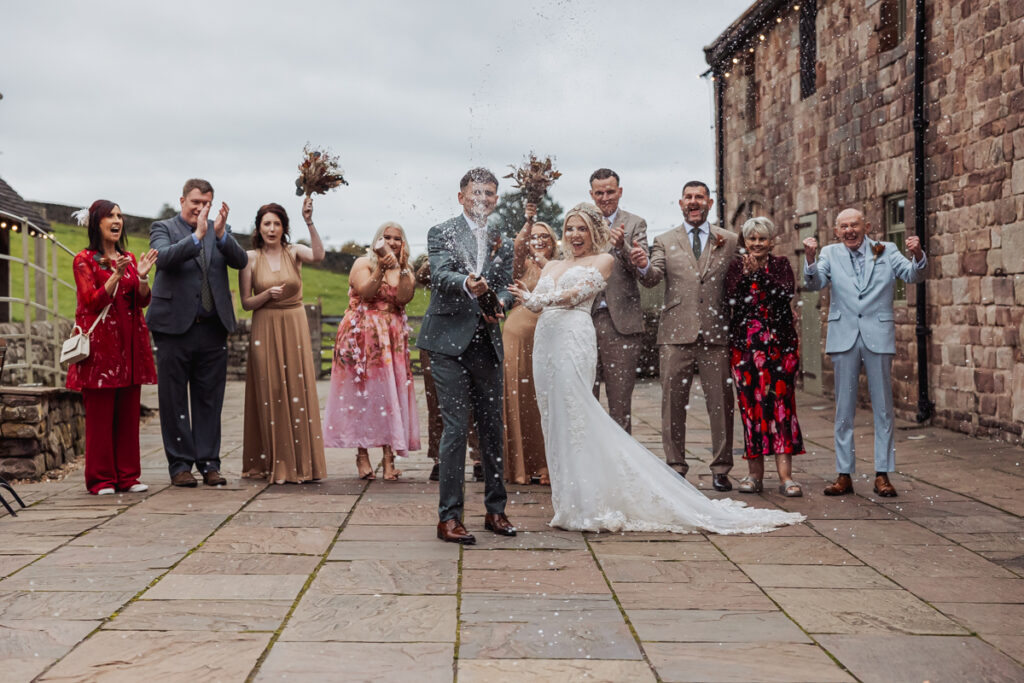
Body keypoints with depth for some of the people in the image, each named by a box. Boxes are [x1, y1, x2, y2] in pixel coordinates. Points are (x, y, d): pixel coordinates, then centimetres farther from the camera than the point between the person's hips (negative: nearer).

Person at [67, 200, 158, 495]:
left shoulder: (129, 258, 16)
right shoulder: (85, 260, 0)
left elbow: (143, 301, 8)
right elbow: (92, 301, -9)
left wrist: (142, 276, -10)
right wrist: (116, 275, -20)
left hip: (129, 343, 5)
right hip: (101, 343, -5)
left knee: (129, 412, 5)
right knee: (99, 413, -4)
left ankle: (127, 475, 10)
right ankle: (101, 479, 2)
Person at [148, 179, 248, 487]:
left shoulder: (221, 230, 11)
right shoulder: (163, 228, 2)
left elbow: (241, 261, -5)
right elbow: (164, 257, -19)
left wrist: (220, 234, -21)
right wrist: (197, 235, -28)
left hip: (212, 329, 3)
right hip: (175, 326, -3)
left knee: (209, 400, 8)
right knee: (174, 401, 4)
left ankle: (209, 463, 15)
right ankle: (180, 465, 11)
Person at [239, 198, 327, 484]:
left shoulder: (294, 252, 2)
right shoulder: (250, 258, 2)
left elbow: (318, 255, -20)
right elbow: (246, 302, 2)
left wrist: (309, 223, -30)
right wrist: (268, 294, -15)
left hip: (295, 328, 1)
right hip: (265, 329, 0)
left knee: (298, 391, -1)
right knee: (270, 393, 0)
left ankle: (301, 463, 5)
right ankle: (274, 464, 7)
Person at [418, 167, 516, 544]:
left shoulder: (502, 243, 16)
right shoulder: (441, 233, 0)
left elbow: (505, 286, 9)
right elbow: (441, 275, -16)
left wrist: (499, 304, -15)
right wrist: (466, 285, -37)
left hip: (487, 344, 5)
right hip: (450, 342, -5)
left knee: (492, 428, 11)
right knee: (455, 428, -8)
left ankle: (495, 509, 22)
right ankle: (449, 516, -2)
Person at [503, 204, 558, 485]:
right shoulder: (523, 265, 5)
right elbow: (517, 246, -17)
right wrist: (527, 222, -33)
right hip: (518, 335, -2)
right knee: (517, 400, -1)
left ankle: (543, 466, 8)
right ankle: (518, 465, 6)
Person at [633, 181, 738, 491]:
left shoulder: (729, 241, 11)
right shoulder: (664, 241, 11)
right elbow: (653, 278, -3)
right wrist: (643, 266, -26)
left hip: (716, 332, 0)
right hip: (677, 332, 0)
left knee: (721, 402, 1)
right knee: (673, 402, 2)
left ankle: (721, 469, 10)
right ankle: (675, 467, 11)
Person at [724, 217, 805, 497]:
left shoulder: (781, 264, 9)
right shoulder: (736, 266, 10)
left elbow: (787, 293, -9)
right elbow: (732, 298, -5)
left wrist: (760, 273, -16)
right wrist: (746, 274, -17)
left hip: (780, 344, -1)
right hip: (745, 344, 1)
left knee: (781, 403, -8)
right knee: (750, 405, -2)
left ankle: (785, 476, -11)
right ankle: (755, 474, 5)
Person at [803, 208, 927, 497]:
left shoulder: (886, 251, 5)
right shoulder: (830, 254, 5)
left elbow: (913, 275, -5)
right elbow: (814, 284, -7)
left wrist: (917, 256, -26)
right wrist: (810, 259, -26)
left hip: (878, 337, 0)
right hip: (844, 337, 0)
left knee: (883, 408, 4)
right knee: (844, 410, 5)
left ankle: (882, 475, 11)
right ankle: (844, 474, 12)